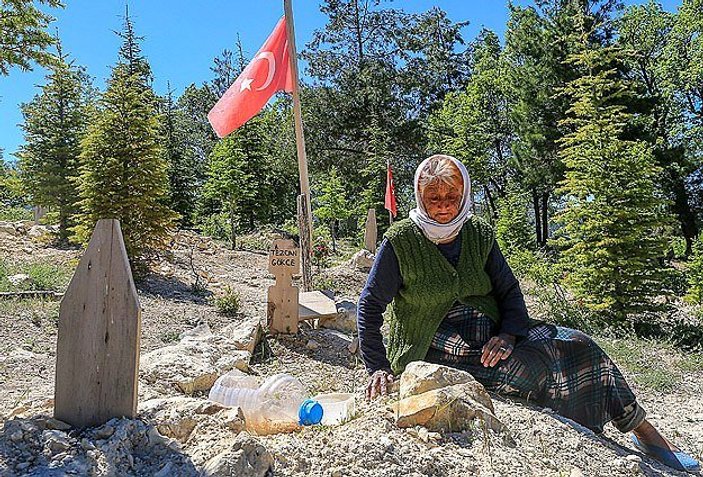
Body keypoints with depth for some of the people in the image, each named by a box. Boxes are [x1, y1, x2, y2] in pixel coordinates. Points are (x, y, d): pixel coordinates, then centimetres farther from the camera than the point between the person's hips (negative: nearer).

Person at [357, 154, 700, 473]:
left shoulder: (479, 234, 3)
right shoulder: (401, 241, -10)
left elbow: (509, 291, 4)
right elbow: (370, 305, -8)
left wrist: (508, 334, -15)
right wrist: (378, 367, -15)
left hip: (491, 333, 5)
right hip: (435, 347, -5)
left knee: (576, 345, -9)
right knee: (530, 365, -27)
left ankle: (644, 430, 7)